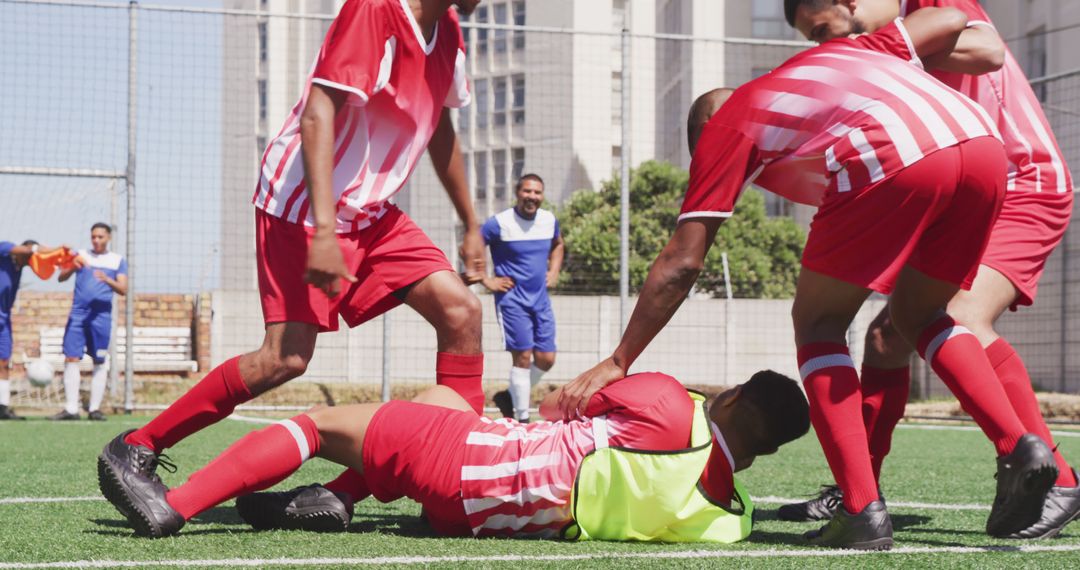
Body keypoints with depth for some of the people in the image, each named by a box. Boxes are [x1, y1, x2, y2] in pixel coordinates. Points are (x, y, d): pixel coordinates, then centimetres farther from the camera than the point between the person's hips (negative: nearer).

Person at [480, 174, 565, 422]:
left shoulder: (549, 220, 6)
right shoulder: (500, 223, -11)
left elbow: (558, 245, 27)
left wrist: (553, 273, 13)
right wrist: (486, 280, -10)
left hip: (540, 299, 6)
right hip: (512, 299, -6)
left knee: (546, 359, 3)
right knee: (523, 355, -12)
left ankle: (511, 397, 25)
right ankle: (522, 418, -5)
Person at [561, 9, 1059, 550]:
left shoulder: (725, 126, 22)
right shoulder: (830, 53, 37)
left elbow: (681, 263, 19)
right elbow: (950, 19, 38)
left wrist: (617, 363, 26)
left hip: (894, 160, -6)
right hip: (983, 142, 6)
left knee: (817, 323, 13)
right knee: (917, 316, 26)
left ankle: (863, 511, 2)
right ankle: (1019, 446, 8)